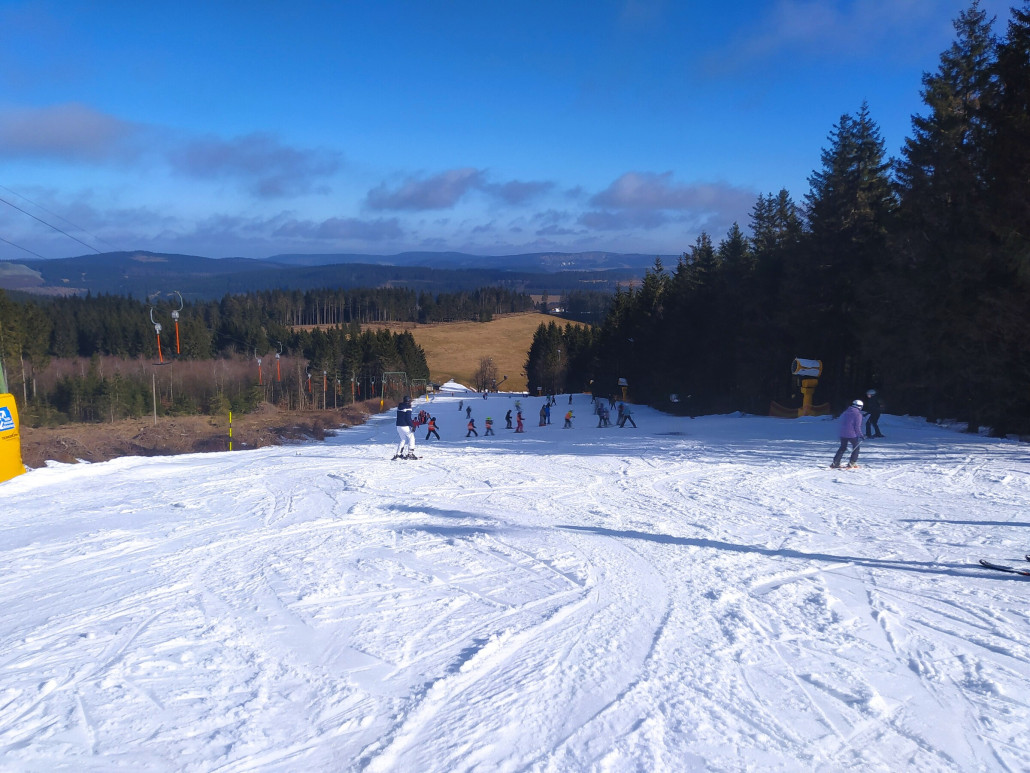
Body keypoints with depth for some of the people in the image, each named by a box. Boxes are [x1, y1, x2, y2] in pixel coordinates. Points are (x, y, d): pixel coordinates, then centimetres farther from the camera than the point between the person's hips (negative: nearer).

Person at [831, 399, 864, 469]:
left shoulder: (845, 413, 11)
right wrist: (860, 435, -6)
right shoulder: (858, 414, -9)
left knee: (842, 447, 17)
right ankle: (852, 463, 7)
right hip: (852, 434, -6)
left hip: (843, 434, 6)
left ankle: (835, 463, 11)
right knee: (856, 447, 13)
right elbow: (857, 426, -13)